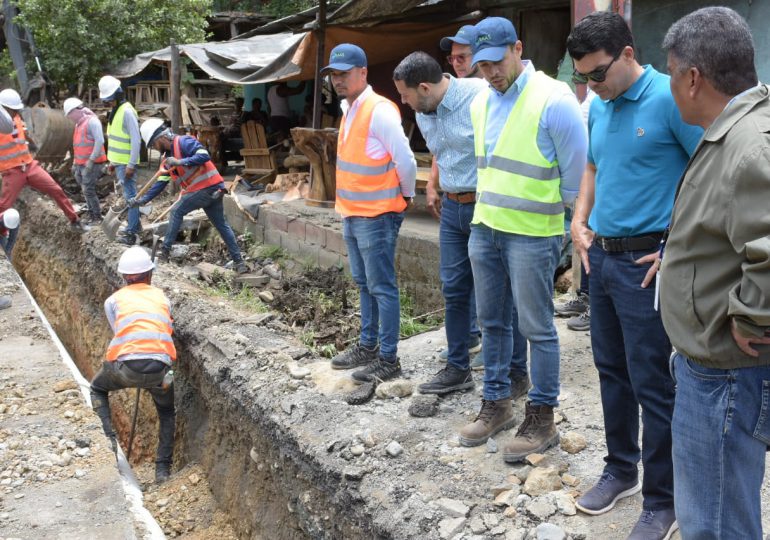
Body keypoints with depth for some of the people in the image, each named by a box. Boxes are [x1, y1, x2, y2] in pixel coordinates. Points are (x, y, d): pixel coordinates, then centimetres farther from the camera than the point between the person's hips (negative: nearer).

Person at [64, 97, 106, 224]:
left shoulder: (92, 121, -12)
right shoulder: (78, 124, 17)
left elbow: (100, 141, -20)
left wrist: (91, 160, -22)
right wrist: (75, 163, 20)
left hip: (92, 164, -9)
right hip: (81, 164, 9)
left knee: (88, 190, -9)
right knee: (87, 190, 11)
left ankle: (97, 217, 0)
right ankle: (92, 215, 19)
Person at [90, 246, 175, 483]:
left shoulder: (113, 300, 18)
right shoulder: (162, 297, 22)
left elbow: (121, 332, 19)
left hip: (125, 365, -1)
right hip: (160, 368, 1)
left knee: (97, 389, 35)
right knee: (167, 412, 30)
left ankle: (107, 438, 18)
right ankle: (163, 469, 23)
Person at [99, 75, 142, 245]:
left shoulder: (127, 111, -16)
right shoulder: (115, 111, 13)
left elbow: (136, 140, -20)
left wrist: (131, 164, -21)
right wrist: (112, 161, 20)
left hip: (126, 164, -9)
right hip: (119, 162, 9)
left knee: (130, 194, -5)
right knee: (129, 194, 17)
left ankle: (131, 232, -3)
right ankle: (135, 224, 28)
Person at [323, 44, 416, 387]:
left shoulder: (379, 111, -18)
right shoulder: (349, 110, 12)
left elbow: (405, 160, -19)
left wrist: (406, 195, -4)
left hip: (376, 216, -10)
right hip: (352, 214, 10)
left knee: (382, 288, -2)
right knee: (364, 285, 18)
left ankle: (388, 359, 6)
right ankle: (368, 345, 31)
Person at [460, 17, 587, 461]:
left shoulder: (553, 100, -14)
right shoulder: (481, 104, 9)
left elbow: (577, 170, -8)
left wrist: (552, 212, 1)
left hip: (532, 234, -7)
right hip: (485, 227, 7)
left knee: (537, 328, 1)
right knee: (493, 321, 14)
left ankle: (542, 420, 13)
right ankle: (496, 404, 28)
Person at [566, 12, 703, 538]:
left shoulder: (669, 99, -14)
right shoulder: (599, 108, 9)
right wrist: (580, 223, 11)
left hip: (645, 264, -7)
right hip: (601, 257, 7)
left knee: (652, 385, 1)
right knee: (612, 371, 17)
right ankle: (621, 469, 35)